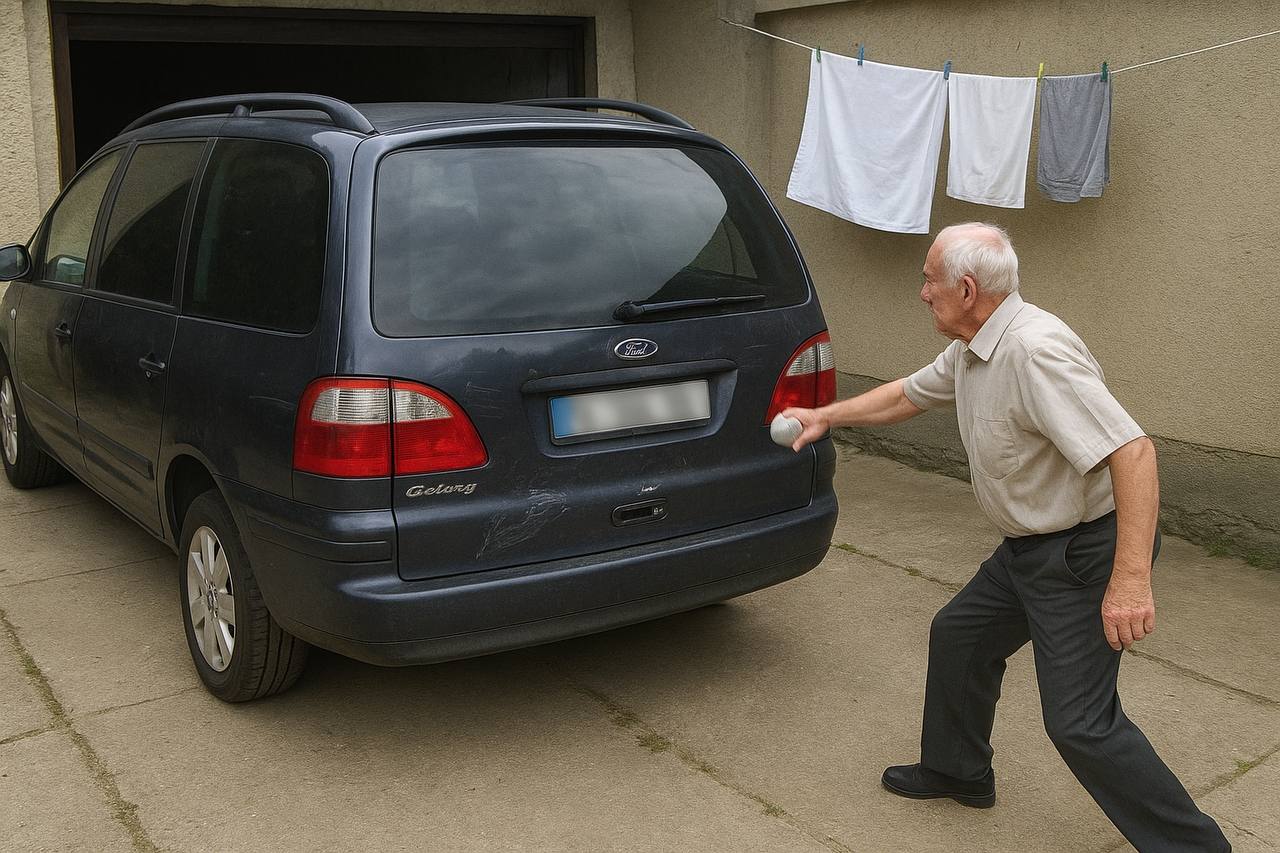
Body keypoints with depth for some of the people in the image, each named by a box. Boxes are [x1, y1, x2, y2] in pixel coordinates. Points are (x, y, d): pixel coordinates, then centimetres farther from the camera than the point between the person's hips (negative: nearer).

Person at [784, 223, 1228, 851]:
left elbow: (1132, 451, -33)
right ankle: (957, 771, 42)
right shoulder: (973, 350, 4)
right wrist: (825, 416, 26)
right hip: (1032, 544, 10)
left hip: (1085, 552, -10)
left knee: (1080, 723, -9)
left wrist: (1131, 580, -35)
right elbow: (907, 395, 24)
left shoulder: (1033, 351, -28)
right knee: (958, 636, 21)